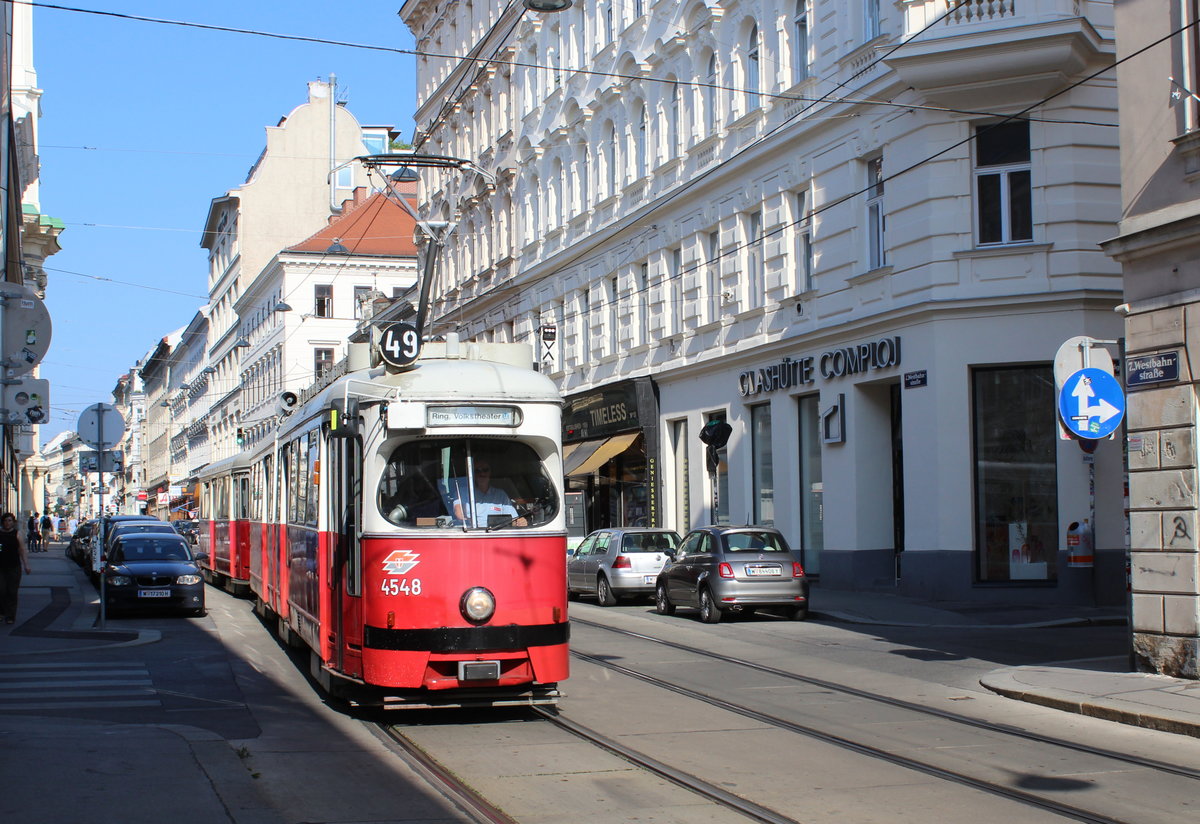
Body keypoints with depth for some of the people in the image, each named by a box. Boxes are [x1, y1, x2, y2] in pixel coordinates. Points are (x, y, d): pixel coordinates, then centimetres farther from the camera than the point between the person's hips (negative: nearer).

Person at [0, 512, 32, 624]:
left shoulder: (17, 535, 3)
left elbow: (22, 551, 3)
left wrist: (26, 565, -4)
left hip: (14, 568, -1)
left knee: (12, 593, -1)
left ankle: (10, 616, 3)